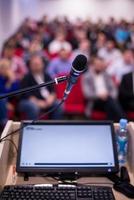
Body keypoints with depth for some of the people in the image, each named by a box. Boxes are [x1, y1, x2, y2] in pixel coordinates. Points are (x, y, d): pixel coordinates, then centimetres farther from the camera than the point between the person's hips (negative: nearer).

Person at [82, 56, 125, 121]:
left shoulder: (106, 75, 20)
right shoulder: (86, 77, 5)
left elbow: (113, 88, 15)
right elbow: (87, 93, -6)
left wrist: (112, 96, -8)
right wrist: (98, 95, -22)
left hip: (108, 98, 4)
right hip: (94, 100, -4)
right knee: (110, 101, -35)